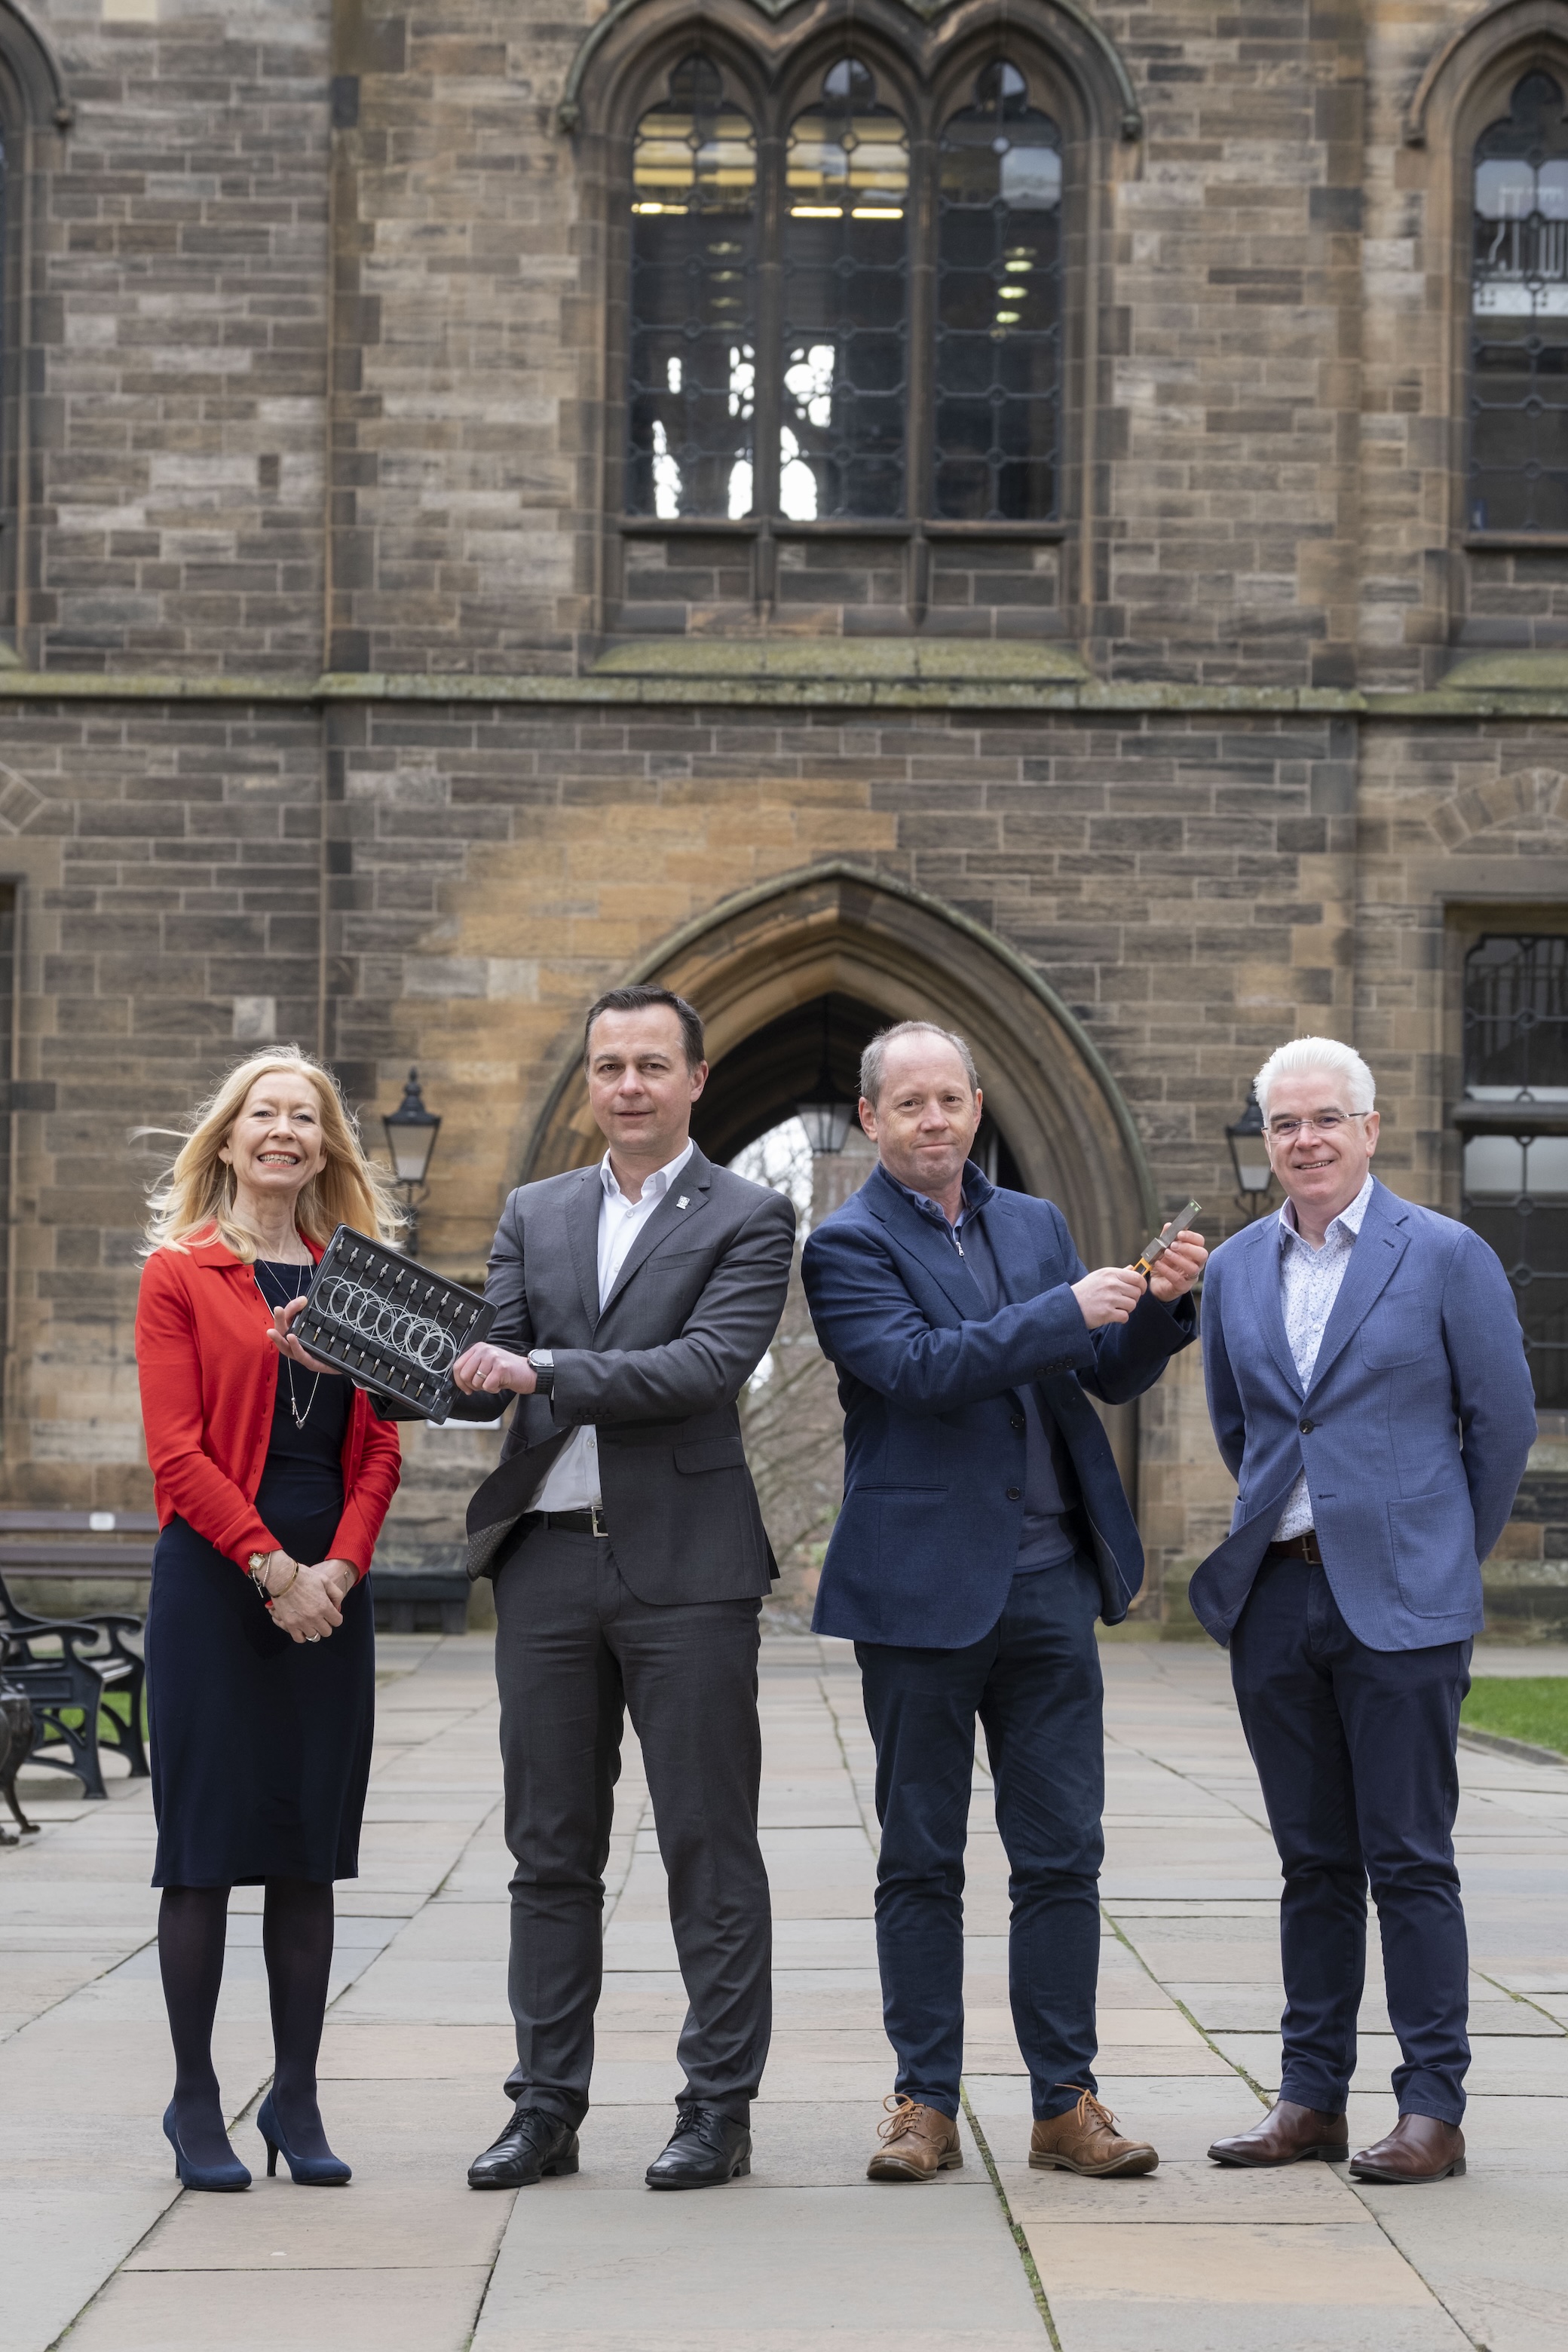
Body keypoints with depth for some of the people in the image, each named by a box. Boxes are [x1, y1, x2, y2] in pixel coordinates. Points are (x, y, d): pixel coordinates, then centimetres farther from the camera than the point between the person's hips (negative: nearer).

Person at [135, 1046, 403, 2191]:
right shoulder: (180, 1275, 1)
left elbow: (379, 1448, 9)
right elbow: (178, 1451, -7)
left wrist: (339, 1565, -6)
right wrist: (270, 1569, -14)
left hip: (328, 1587, 4)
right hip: (215, 1580, -4)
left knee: (310, 1847, 6)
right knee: (207, 1842, -1)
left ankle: (297, 2097, 13)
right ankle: (196, 2099, 7)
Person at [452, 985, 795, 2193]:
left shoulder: (749, 1218, 0)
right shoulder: (535, 1214, 16)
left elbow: (713, 1363, -14)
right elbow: (491, 1355, 8)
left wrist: (545, 1372, -21)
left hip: (685, 1563, -4)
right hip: (547, 1559, 4)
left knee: (709, 1846, 1)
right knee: (551, 1850, 8)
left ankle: (719, 2107, 8)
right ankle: (547, 2108, 15)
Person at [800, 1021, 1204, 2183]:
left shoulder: (1038, 1224, 14)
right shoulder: (849, 1244, -3)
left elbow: (1112, 1376, 14)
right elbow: (920, 1367, -17)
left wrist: (1160, 1307, -5)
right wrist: (1066, 1312, -20)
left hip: (1051, 1583, 4)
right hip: (923, 1592, -4)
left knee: (1063, 1857, 4)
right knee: (922, 1861, 4)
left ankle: (1066, 2105, 10)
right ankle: (927, 2106, 12)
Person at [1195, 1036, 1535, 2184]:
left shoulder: (1446, 1256, -4)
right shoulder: (1235, 1269, 10)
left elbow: (1504, 1422, 1)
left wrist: (1444, 1552, 8)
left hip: (1400, 1602, -4)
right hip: (1275, 1596, 5)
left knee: (1410, 1860, -3)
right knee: (1314, 1860, 10)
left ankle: (1433, 2109, 4)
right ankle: (1313, 2097, 17)